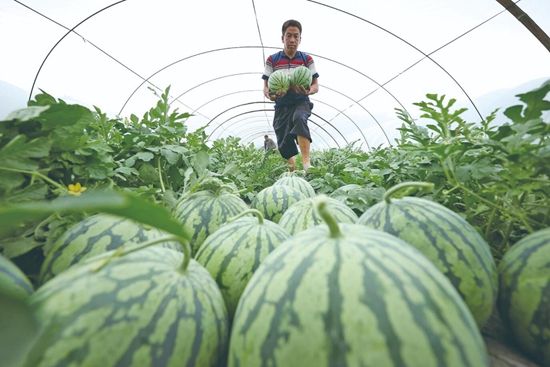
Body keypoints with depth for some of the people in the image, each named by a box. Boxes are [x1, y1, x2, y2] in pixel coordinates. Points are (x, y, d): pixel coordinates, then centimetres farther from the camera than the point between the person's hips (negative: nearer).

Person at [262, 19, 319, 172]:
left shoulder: (307, 59, 5)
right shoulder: (272, 60, 5)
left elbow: (316, 86, 3)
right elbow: (265, 87, 4)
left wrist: (308, 91, -22)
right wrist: (269, 95, -21)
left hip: (301, 102, -1)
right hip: (281, 106, 2)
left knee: (300, 119, -38)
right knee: (284, 145, 0)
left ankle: (306, 162, -42)